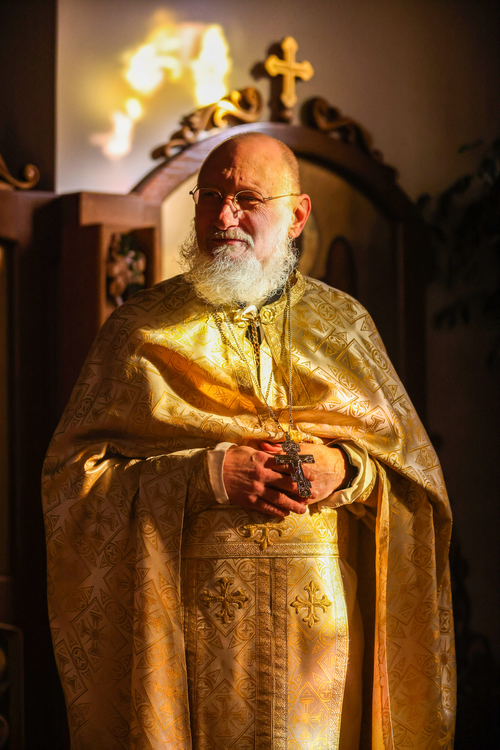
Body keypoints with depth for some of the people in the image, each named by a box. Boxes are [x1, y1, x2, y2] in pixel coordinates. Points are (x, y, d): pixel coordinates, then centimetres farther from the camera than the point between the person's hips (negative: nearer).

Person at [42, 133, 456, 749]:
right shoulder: (143, 328, 3)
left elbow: (416, 472, 10)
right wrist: (207, 475, -15)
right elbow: (71, 473, -4)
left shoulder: (343, 324, 9)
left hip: (329, 624, 2)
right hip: (190, 624, -2)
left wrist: (349, 473, -12)